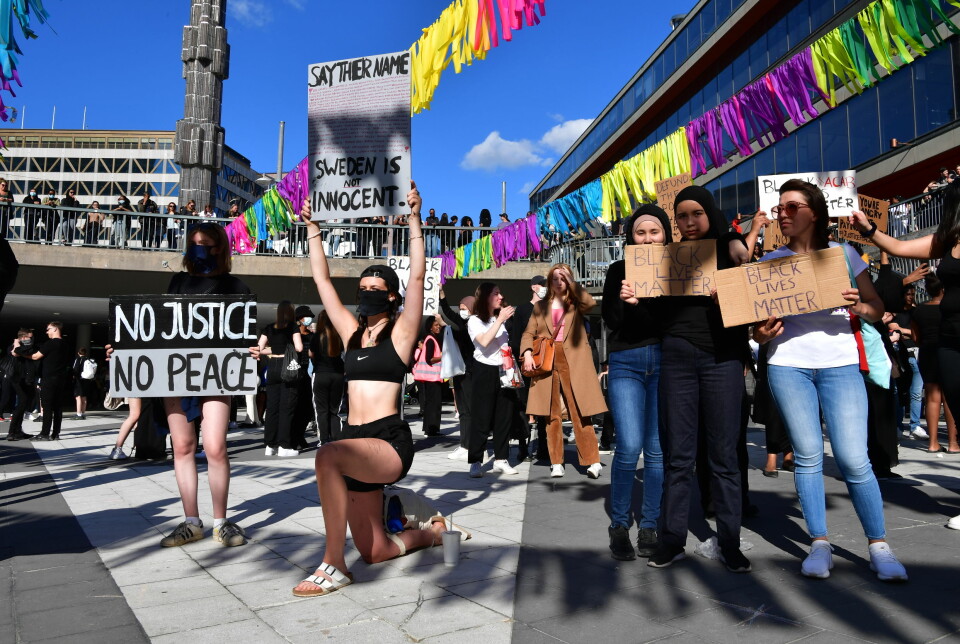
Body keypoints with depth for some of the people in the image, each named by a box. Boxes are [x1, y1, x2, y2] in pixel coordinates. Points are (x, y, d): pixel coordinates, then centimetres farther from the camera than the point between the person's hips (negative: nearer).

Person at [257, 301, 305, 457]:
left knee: (272, 406, 8)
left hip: (272, 368, 4)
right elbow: (299, 347, -10)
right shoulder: (293, 326, -3)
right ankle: (284, 446, -1)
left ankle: (270, 445, 12)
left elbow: (259, 349, 5)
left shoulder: (269, 328, 8)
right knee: (287, 407, -1)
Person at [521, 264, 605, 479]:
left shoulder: (576, 303, 12)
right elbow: (529, 333, 11)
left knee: (580, 412, -8)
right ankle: (556, 462, 8)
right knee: (552, 414, 2)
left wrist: (571, 282, -7)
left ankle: (592, 461, -4)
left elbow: (591, 303, -11)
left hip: (574, 362, -2)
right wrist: (527, 353, -6)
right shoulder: (540, 306, 17)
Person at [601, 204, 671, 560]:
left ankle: (649, 527, 17)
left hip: (665, 361, 1)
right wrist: (624, 301, -19)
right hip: (625, 363, 0)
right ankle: (619, 527, 10)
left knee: (657, 448, 2)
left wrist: (640, 303, -16)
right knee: (629, 447, -8)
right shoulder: (618, 270, 10)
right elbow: (609, 317, 1)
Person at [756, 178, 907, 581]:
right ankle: (819, 544, 11)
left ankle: (879, 546, 8)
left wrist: (859, 307, -15)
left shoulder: (843, 254, 8)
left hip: (840, 364, -1)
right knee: (808, 456, 1)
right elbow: (757, 320, 10)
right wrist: (760, 334, -13)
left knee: (853, 459, -7)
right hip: (788, 365, 1)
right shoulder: (771, 261, 9)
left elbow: (877, 308, 8)